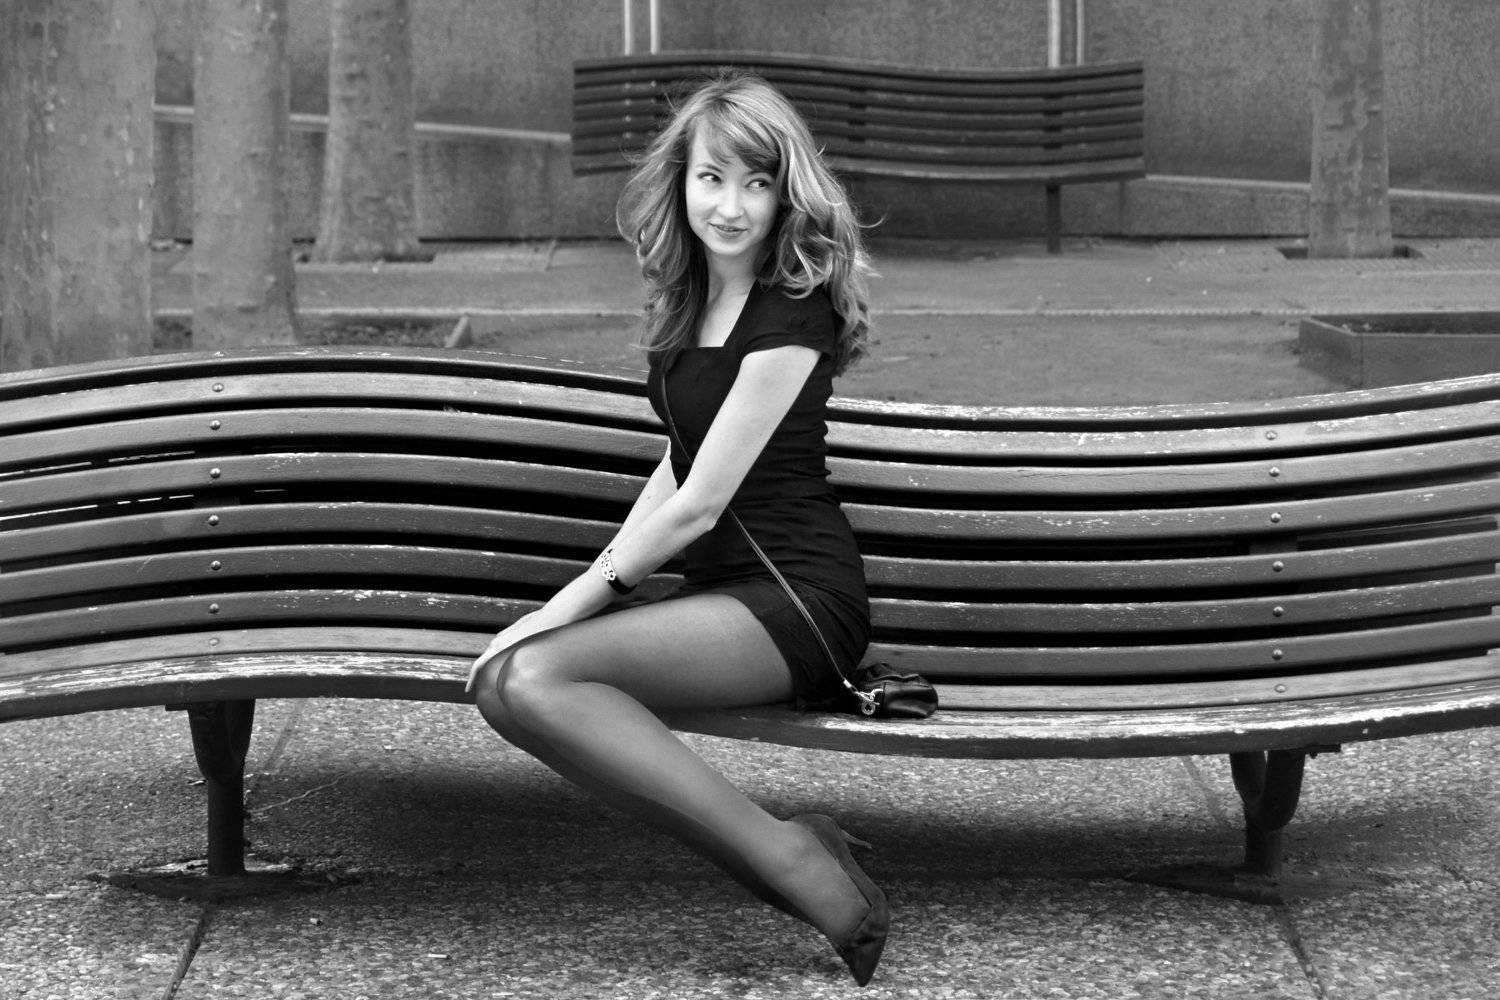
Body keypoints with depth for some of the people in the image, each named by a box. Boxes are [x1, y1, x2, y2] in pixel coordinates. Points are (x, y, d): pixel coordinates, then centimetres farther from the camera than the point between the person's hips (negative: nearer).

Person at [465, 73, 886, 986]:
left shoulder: (791, 312, -12)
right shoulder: (695, 296, 14)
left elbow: (699, 504, -14)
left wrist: (582, 600, -9)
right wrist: (595, 584, 7)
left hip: (797, 598, -8)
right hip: (723, 593, 8)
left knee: (533, 677, -27)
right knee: (505, 681, -18)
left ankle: (786, 856, -24)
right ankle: (791, 860, -20)